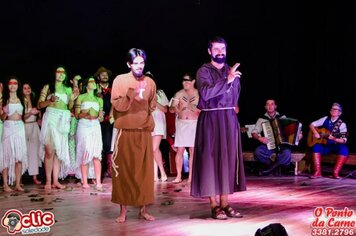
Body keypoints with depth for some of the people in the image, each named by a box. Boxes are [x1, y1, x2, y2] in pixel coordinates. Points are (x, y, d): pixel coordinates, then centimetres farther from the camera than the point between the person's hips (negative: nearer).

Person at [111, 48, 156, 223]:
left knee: (144, 170, 3)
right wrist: (132, 93, -22)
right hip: (126, 132, -3)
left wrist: (148, 122, 10)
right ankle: (123, 210, 3)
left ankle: (143, 209, 9)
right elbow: (117, 105, -11)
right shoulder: (120, 80, -2)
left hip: (144, 132, 3)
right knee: (124, 170, -1)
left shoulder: (150, 82, 7)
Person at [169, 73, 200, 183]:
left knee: (193, 151, -2)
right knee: (179, 150, -2)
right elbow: (171, 109, 5)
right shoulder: (179, 94, 9)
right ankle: (178, 176, 2)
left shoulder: (199, 94, 3)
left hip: (194, 124, -2)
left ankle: (191, 176, 2)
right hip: (181, 124, 2)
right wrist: (174, 107, -18)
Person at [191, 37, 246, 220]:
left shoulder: (232, 71, 12)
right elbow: (205, 93, -22)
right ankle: (214, 206, 0)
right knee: (211, 159, -4)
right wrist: (226, 80, -25)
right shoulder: (204, 71, -5)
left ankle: (225, 203, 10)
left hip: (229, 119, 5)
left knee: (228, 159, 4)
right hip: (210, 120, -5)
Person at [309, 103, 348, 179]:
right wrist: (315, 133, -12)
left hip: (336, 146, -1)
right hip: (324, 145, 2)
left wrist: (334, 139, -31)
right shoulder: (325, 119, 3)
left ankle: (336, 173, -28)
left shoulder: (342, 124, -5)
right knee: (316, 147, -30)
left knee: (344, 149, -32)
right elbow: (311, 125, 6)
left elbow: (344, 140, -13)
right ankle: (318, 172, -28)